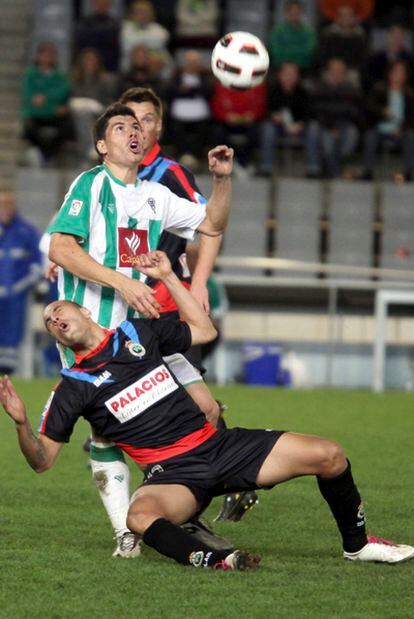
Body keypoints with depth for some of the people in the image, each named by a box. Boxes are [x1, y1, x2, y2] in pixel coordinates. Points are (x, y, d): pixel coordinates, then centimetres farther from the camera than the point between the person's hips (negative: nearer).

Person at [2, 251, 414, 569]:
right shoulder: (73, 388, 2)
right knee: (141, 517, -42)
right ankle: (213, 561, -50)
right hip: (171, 474, -4)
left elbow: (205, 330, 23)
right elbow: (41, 460, 0)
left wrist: (167, 277, 16)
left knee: (327, 456, -7)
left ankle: (357, 543, 12)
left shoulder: (138, 333, 12)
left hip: (218, 445, 4)